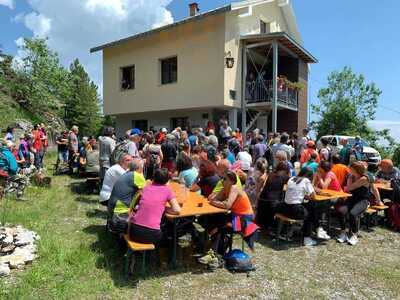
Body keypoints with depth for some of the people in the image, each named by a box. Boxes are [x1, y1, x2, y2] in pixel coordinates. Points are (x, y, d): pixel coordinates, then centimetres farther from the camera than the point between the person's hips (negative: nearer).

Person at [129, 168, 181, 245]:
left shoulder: (146, 188, 11)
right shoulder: (167, 190, 2)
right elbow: (177, 210, -3)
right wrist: (163, 208, 10)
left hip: (134, 231, 4)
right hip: (151, 234, -3)